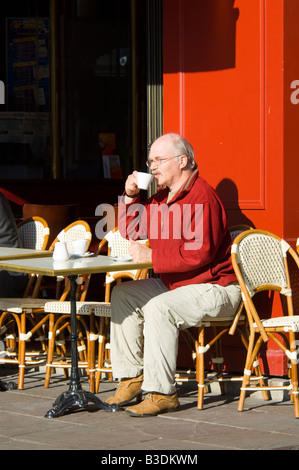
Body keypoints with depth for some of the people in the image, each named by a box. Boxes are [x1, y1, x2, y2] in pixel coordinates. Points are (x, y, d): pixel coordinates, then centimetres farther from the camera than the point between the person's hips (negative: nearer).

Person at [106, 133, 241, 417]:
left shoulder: (202, 196, -19)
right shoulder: (162, 196, 11)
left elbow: (199, 254, -28)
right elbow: (130, 231, 21)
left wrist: (151, 257, -23)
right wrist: (130, 197, 4)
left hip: (214, 287, -10)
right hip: (174, 283, 10)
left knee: (159, 308, -31)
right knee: (122, 294, 3)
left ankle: (161, 393, -27)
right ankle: (131, 378, 3)